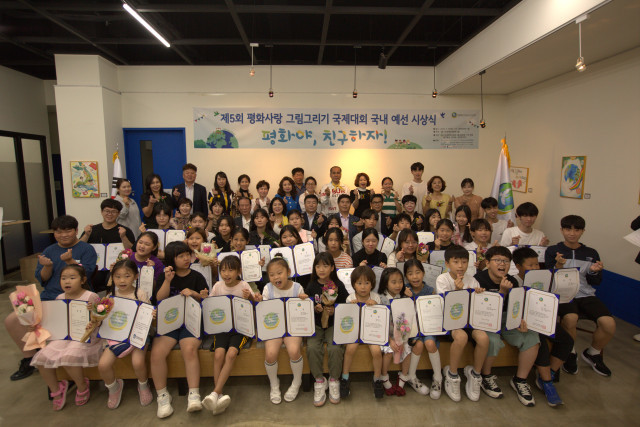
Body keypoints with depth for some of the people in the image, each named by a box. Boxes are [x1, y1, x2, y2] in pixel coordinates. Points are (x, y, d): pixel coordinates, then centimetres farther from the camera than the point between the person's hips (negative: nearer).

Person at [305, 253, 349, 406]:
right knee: (312, 348, -25)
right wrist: (315, 309, -14)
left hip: (334, 324, -1)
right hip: (315, 325, 1)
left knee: (335, 348, -27)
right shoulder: (311, 287, 3)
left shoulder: (338, 285, -1)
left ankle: (334, 380, 0)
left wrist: (334, 311, -15)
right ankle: (319, 381, -3)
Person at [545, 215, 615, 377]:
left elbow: (596, 283, 17)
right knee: (570, 318, -34)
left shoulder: (591, 253, 16)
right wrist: (558, 266, -17)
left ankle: (592, 353, 10)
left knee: (609, 324, -23)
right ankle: (570, 353, -3)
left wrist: (594, 272, -5)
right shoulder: (552, 251, 6)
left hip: (586, 295, 4)